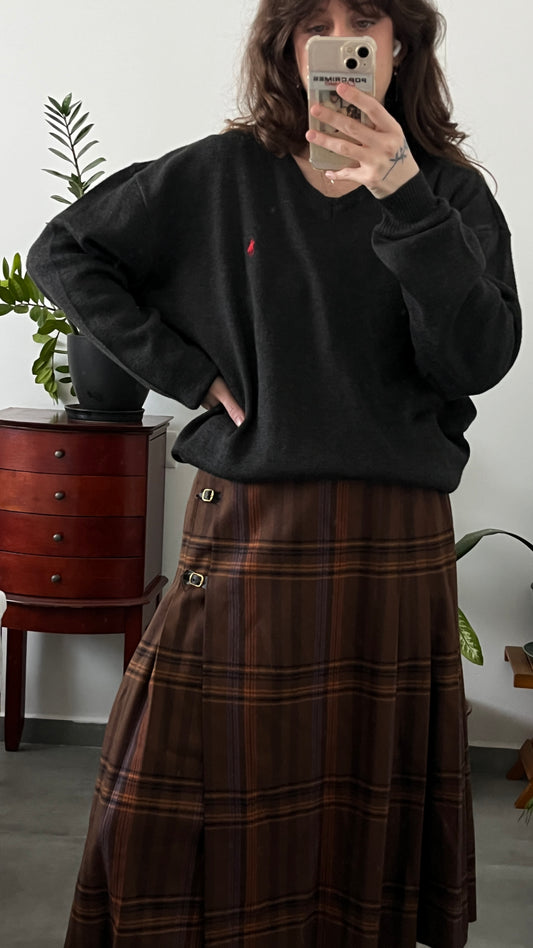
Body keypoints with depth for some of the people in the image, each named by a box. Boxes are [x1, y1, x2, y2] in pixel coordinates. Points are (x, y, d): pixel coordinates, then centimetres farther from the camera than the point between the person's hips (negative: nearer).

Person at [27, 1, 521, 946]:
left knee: (364, 811, 9)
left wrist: (404, 196, -18)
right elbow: (61, 251, 9)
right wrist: (183, 367, -1)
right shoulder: (222, 176, 4)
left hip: (395, 547, 1)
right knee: (206, 806, 4)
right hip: (249, 537, 0)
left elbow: (480, 360, -8)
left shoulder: (453, 192, 6)